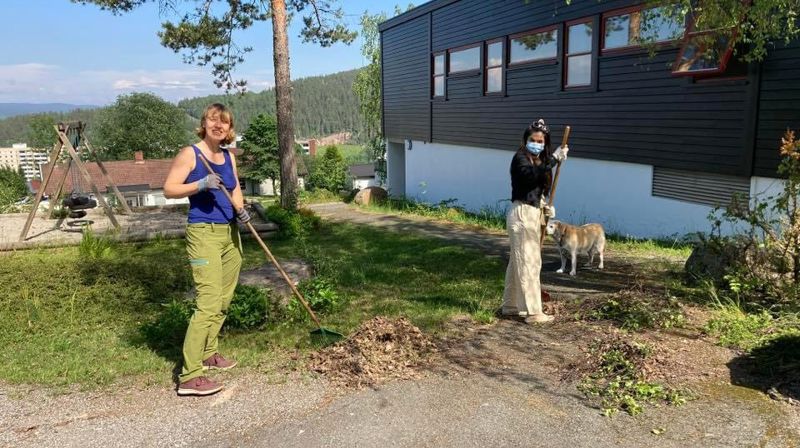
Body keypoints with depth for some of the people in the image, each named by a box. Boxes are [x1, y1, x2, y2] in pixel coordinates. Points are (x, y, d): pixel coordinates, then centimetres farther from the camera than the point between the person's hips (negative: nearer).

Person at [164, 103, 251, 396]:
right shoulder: (190, 154, -7)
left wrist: (241, 209, -2)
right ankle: (189, 377, -10)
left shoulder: (229, 158, 11)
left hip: (230, 233, 8)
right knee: (209, 303, -14)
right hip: (204, 233, -8)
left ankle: (208, 354, 31)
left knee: (224, 300, 14)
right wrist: (201, 184, -24)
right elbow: (169, 189, -11)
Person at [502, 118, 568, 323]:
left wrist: (546, 207, 2)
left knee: (518, 261, 14)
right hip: (522, 214, -9)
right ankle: (533, 312, -1)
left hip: (534, 214, 9)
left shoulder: (540, 162, 15)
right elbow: (531, 176, -32)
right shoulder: (520, 158, -11)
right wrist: (554, 159, -33)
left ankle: (511, 306, 23)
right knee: (527, 262, -6)